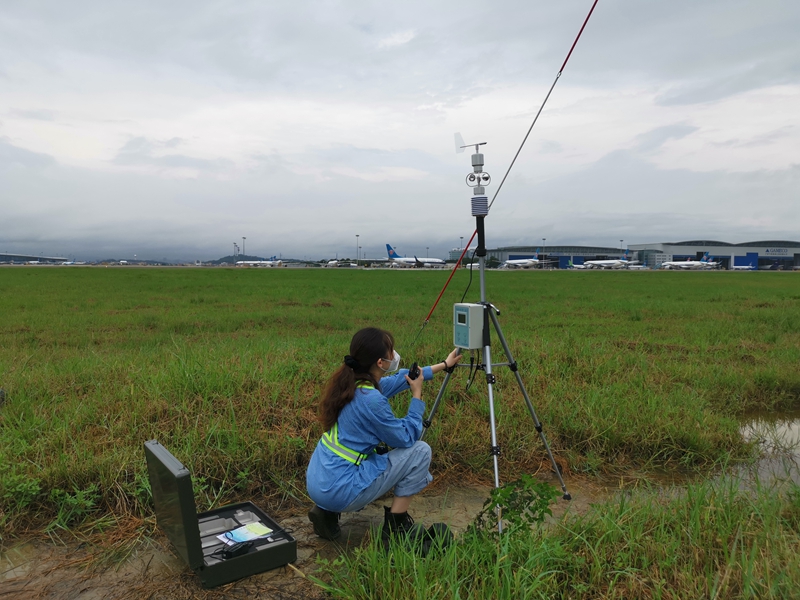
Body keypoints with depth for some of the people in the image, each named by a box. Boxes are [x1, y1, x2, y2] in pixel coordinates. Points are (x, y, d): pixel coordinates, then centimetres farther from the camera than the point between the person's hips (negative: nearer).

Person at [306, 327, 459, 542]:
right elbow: (407, 438, -10)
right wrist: (417, 395, -3)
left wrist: (443, 365, 26)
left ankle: (328, 512, 18)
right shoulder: (371, 399, -24)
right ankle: (396, 526, 9)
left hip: (318, 484, 8)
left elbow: (401, 378, 19)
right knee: (420, 451, -1)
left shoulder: (350, 383, 3)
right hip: (340, 492, -8)